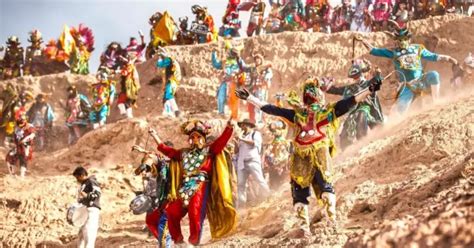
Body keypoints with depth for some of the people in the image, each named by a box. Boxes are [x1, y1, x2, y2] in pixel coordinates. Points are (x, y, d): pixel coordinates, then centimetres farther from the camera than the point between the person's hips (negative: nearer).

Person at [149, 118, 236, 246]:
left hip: (200, 187, -4)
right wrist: (155, 136, 28)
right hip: (184, 188, 4)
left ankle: (194, 241, -7)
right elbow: (166, 149, 26)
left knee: (195, 213, -22)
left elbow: (222, 140, -4)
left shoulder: (209, 151, 8)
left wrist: (229, 127, -18)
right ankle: (178, 240, 8)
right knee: (171, 212, -8)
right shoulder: (184, 153, 19)